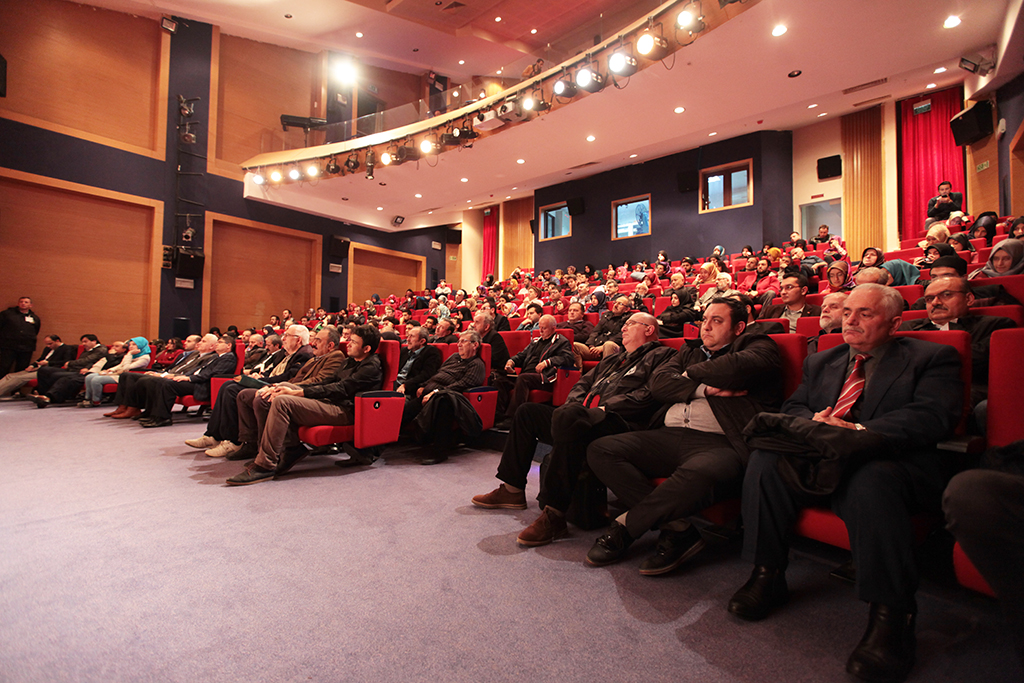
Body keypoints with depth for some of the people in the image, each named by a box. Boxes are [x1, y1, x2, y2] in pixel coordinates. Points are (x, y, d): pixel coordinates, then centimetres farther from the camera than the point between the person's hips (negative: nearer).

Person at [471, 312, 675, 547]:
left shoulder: (660, 356, 7)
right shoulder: (611, 360, 33)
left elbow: (650, 394, -10)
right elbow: (583, 384, 28)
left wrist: (605, 408, -15)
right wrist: (575, 404, 5)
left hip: (618, 423, -9)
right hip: (582, 419, 9)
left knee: (568, 416, -38)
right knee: (527, 411, 8)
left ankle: (554, 514, -33)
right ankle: (512, 490, 8)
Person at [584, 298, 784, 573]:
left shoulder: (758, 346, 13)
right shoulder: (690, 350, 27)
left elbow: (737, 368, -12)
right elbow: (658, 382, 10)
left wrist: (690, 374, 5)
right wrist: (705, 388, -5)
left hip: (718, 443, -6)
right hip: (668, 436, 6)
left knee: (698, 473, -40)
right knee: (600, 450, -12)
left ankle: (624, 526, -16)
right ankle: (676, 528, -14)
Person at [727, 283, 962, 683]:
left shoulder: (932, 358, 8)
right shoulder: (821, 361, 24)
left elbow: (931, 416, -9)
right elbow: (793, 407, 18)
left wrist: (858, 431, -21)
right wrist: (813, 423, -7)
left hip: (893, 463, -4)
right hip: (819, 459, 5)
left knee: (870, 478, -38)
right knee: (765, 460, -23)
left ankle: (890, 615, -26)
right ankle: (767, 576, -12)